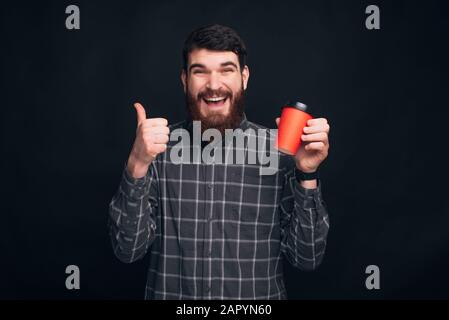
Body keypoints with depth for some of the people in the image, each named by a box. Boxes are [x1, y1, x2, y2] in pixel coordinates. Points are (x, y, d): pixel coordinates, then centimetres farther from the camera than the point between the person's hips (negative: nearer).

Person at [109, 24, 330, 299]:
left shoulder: (280, 152, -12)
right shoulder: (159, 149, -9)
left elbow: (307, 258, -10)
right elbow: (129, 249, -13)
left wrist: (306, 175, -23)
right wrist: (137, 166, -26)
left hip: (257, 309, 0)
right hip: (171, 293, 1)